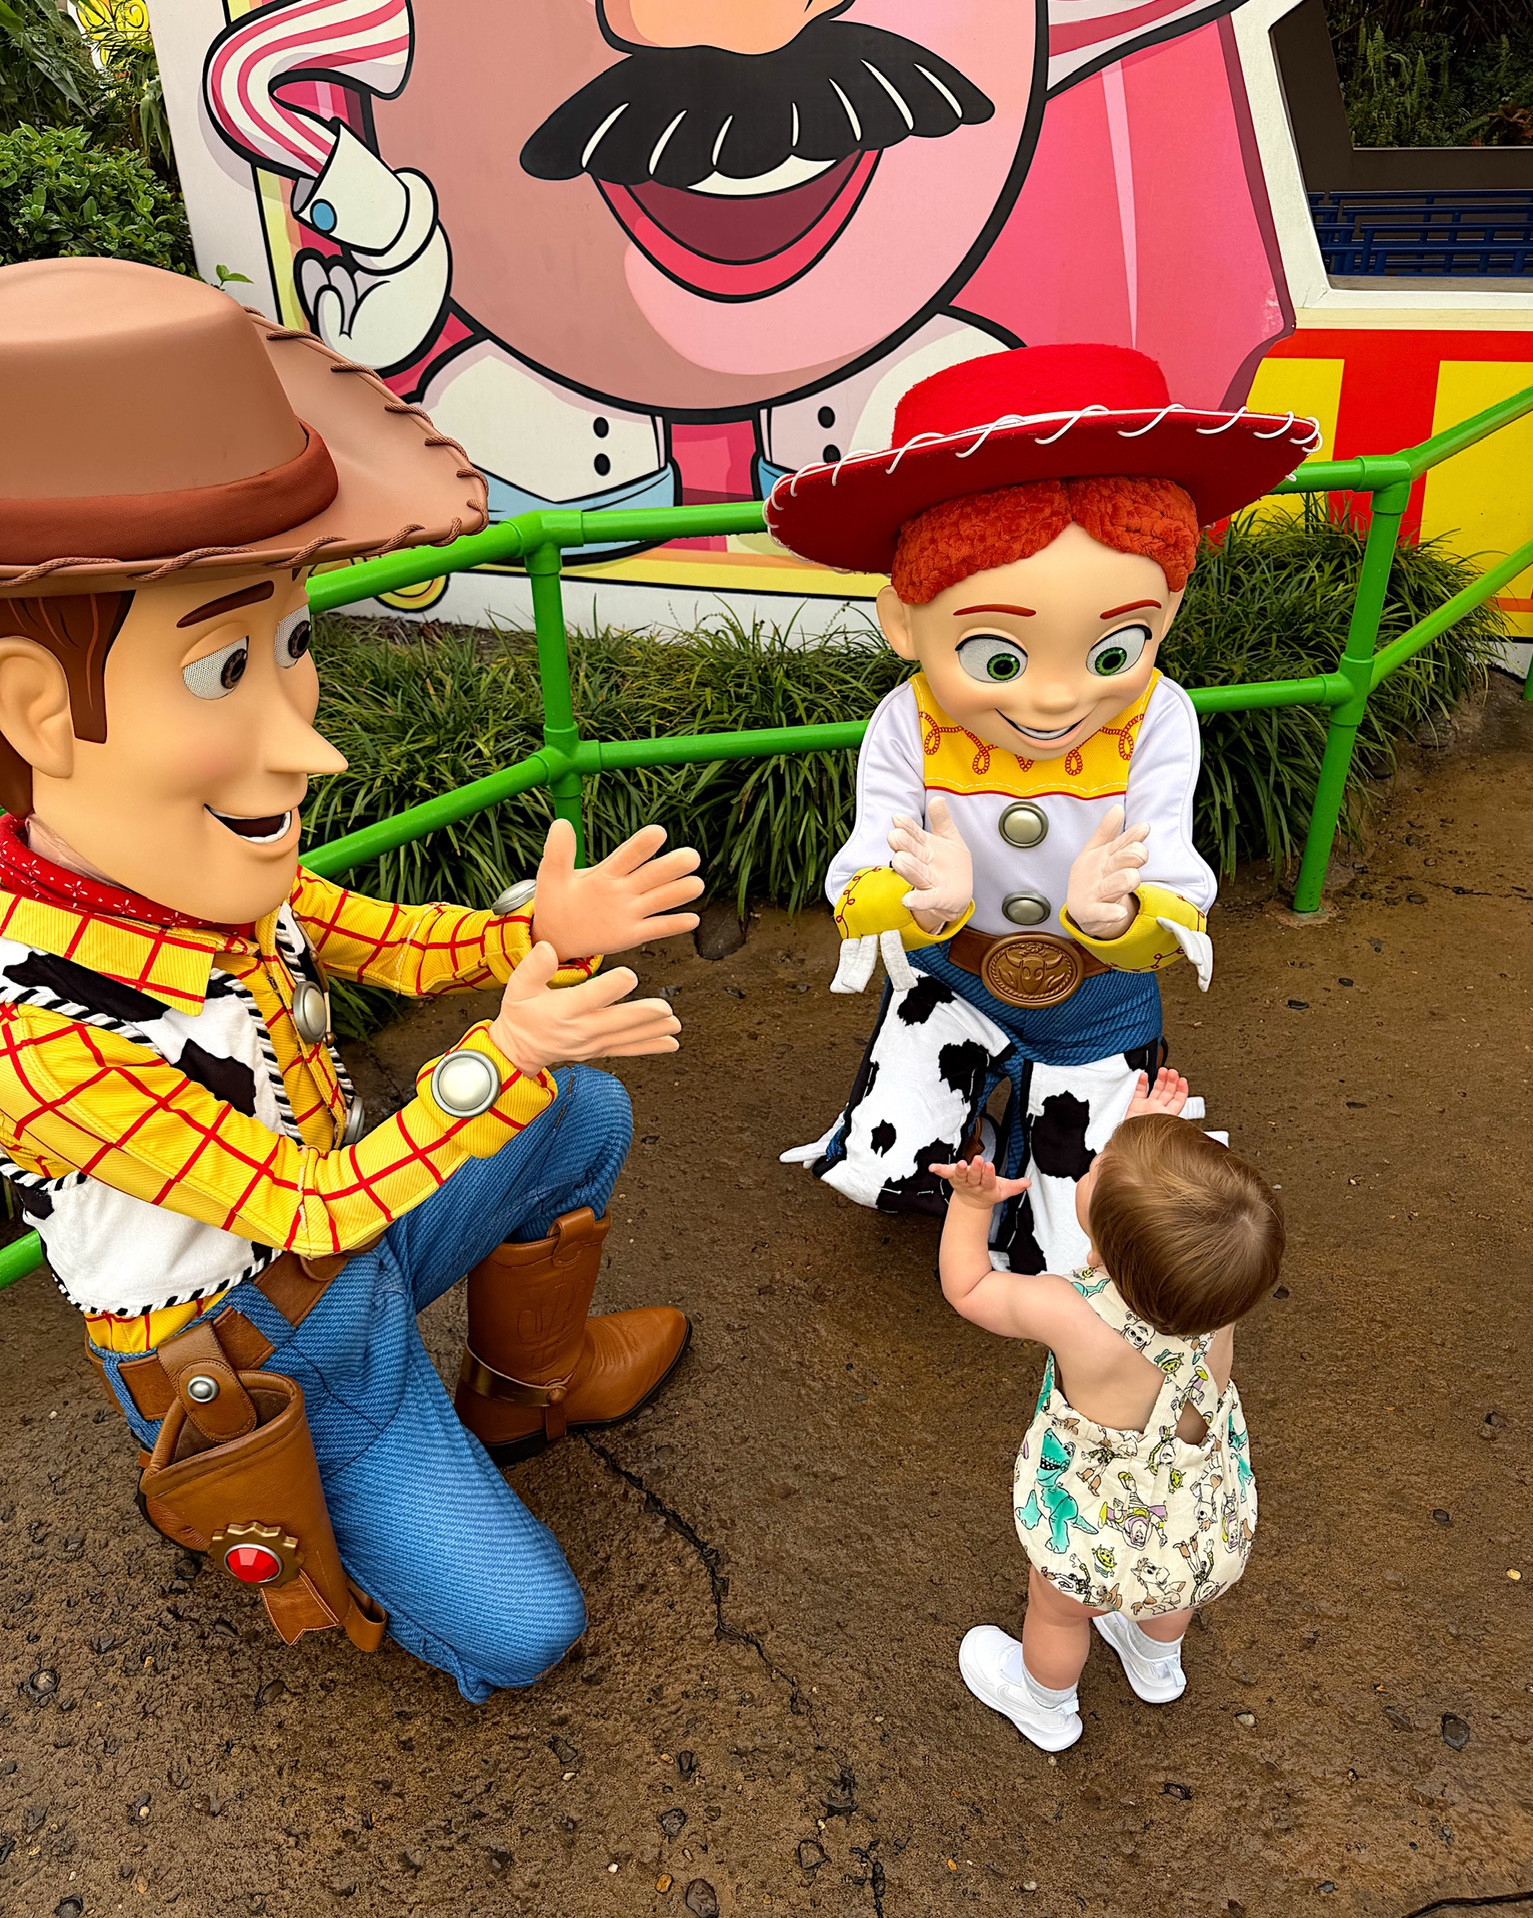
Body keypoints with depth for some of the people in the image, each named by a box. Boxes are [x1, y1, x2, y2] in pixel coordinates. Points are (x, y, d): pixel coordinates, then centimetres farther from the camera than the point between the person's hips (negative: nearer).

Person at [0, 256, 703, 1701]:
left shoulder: (199, 867, -15)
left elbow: (399, 944, -2)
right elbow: (312, 1207, -29)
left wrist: (548, 924, -20)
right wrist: (497, 1059, -35)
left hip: (345, 1242, 6)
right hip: (257, 1362, -6)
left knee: (586, 1115, 8)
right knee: (518, 1629, 1)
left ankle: (530, 1376, 29)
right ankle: (257, 1525, 23)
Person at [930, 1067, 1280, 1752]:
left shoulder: (1072, 1316, -42)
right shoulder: (1223, 1284, -29)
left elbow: (966, 1289, -22)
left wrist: (971, 1202, -18)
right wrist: (1152, 1140, -4)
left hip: (1103, 1540, -4)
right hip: (1213, 1523, 4)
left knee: (1057, 1611, 30)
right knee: (1165, 1593, 38)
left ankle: (1045, 1705, 60)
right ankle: (1157, 1666, 68)